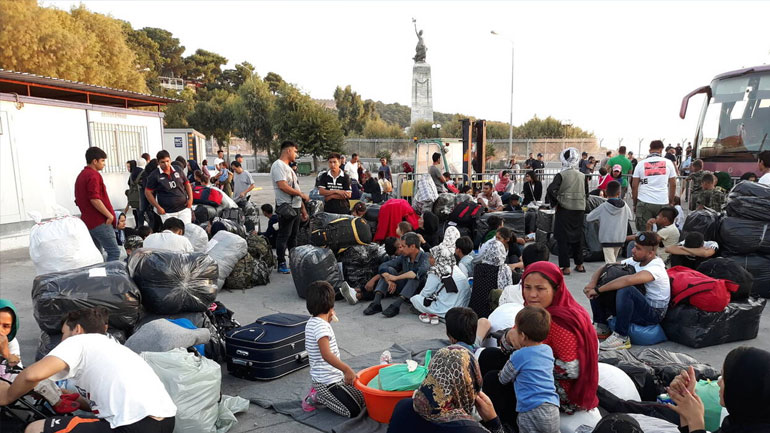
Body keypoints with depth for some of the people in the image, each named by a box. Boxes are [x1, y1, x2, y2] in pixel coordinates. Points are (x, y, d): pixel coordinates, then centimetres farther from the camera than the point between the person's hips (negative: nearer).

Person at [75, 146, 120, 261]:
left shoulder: (80, 176, 18)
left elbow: (78, 200, 23)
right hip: (100, 222, -10)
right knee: (114, 252, -9)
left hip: (87, 221, 10)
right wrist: (109, 215, -16)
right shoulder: (94, 175, -12)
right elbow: (95, 199, -22)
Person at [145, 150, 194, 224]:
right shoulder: (154, 175, -3)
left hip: (184, 209, 3)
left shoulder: (178, 171, 7)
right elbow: (148, 192, 0)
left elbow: (187, 184, 17)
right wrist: (158, 207, -7)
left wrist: (190, 199, 4)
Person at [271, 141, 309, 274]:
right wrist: (301, 194, -12)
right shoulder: (278, 165, -9)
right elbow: (282, 186, -21)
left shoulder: (288, 167, 21)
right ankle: (281, 264, 1)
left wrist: (303, 208, 20)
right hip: (286, 207, -10)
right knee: (284, 236, -4)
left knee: (293, 236, 14)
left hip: (295, 207, 10)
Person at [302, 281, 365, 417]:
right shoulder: (321, 326, -22)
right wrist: (347, 369, -34)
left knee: (362, 400, 12)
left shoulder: (311, 323, 8)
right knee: (354, 411, -10)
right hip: (328, 381, -10)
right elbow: (326, 355, -33)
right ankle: (317, 397, 0)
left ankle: (320, 394, 13)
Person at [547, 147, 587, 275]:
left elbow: (551, 190, -20)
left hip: (565, 209, -4)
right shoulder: (582, 176, 5)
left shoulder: (561, 175, -10)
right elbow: (586, 193, 10)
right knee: (578, 236, 16)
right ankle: (579, 264, 25)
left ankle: (566, 267, 2)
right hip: (579, 209, 5)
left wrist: (556, 202, -8)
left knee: (563, 237, 2)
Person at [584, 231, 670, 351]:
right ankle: (602, 328, 7)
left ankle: (621, 338, -27)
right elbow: (604, 268, 4)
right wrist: (592, 283, -17)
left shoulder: (656, 268, -23)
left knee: (625, 290, -38)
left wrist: (597, 290, -37)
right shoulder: (634, 261, 2)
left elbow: (628, 280, -41)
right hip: (637, 307, 8)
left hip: (653, 314, -8)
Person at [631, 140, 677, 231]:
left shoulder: (641, 164, 5)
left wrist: (635, 204, 9)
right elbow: (673, 184, 7)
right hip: (663, 202, 1)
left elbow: (634, 186, 1)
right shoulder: (668, 163, 7)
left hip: (644, 202, 0)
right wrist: (671, 202, 15)